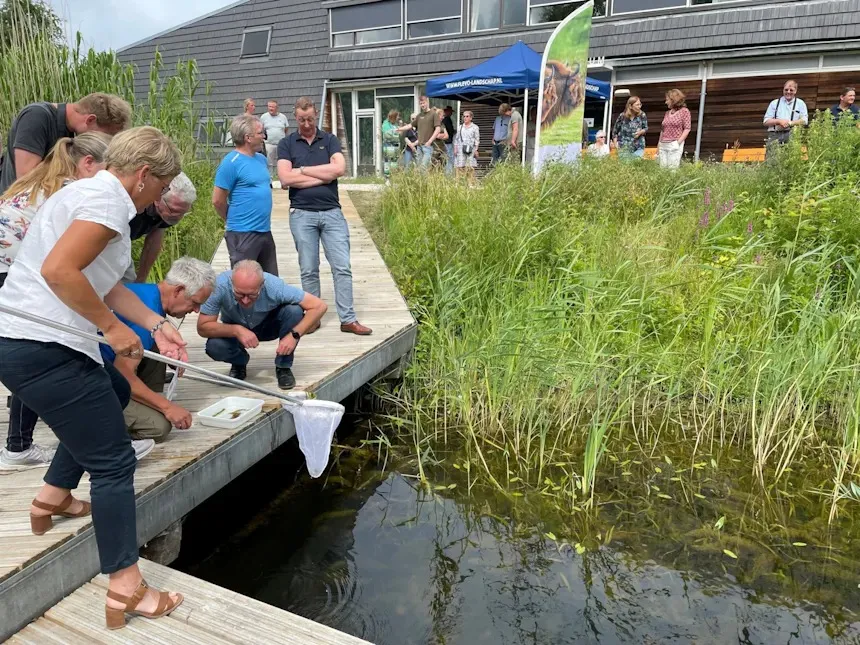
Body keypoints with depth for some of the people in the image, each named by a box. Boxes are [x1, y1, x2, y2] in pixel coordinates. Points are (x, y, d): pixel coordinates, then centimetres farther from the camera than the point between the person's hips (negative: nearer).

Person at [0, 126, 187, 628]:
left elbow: (103, 284, 21)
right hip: (42, 349, -11)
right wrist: (113, 328, -16)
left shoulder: (89, 192, 19)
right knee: (113, 461, -4)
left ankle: (53, 497, 40)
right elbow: (59, 270, -27)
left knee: (113, 393, 31)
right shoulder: (108, 199, -13)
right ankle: (128, 590, 4)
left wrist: (157, 325, 17)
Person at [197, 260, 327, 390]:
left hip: (269, 325, 0)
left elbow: (319, 306, -32)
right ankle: (239, 363, 7)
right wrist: (237, 330, -41)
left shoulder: (274, 286, -35)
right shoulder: (219, 286, -34)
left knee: (294, 310, -30)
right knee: (213, 346, -30)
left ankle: (283, 367, -8)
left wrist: (294, 335, -40)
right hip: (235, 330, 0)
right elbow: (202, 327, -27)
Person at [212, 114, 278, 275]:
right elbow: (218, 200, -11)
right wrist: (235, 220, 4)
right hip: (243, 234, -8)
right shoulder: (231, 162, -13)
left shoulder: (261, 159, 10)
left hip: (265, 231, 8)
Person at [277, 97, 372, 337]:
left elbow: (339, 168, -9)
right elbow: (285, 178, -10)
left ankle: (348, 319, 4)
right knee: (309, 270, 6)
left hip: (332, 212, 1)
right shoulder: (286, 144, 5)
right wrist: (323, 176, -8)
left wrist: (302, 170, -7)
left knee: (342, 267, -1)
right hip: (302, 215, -1)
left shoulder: (329, 140, 8)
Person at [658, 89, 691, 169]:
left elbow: (687, 128, -4)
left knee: (672, 168, -12)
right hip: (663, 145, 6)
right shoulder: (667, 113, 19)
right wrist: (659, 145, 17)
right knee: (662, 168, -1)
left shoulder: (684, 111, 2)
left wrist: (678, 142, -13)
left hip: (674, 145, -6)